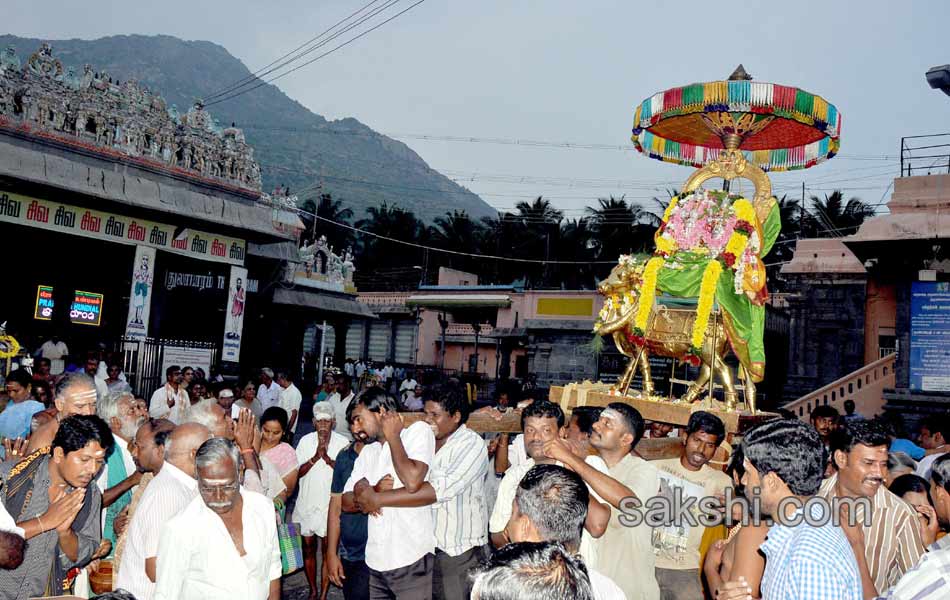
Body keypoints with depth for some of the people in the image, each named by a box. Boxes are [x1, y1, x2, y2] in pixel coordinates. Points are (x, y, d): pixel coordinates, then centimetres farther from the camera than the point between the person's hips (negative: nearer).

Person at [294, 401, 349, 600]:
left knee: (327, 550, 3)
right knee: (308, 548, 13)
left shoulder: (342, 442, -8)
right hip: (306, 503, 2)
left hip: (330, 504, -2)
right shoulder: (305, 441, -2)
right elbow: (297, 472, -6)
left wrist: (328, 458, -27)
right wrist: (315, 457, -22)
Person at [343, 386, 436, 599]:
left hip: (412, 560, -6)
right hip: (376, 561, 6)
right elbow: (346, 502, 14)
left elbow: (412, 482, -22)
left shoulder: (418, 431, -6)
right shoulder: (368, 451, 15)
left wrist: (392, 435, -10)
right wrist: (360, 491, -10)